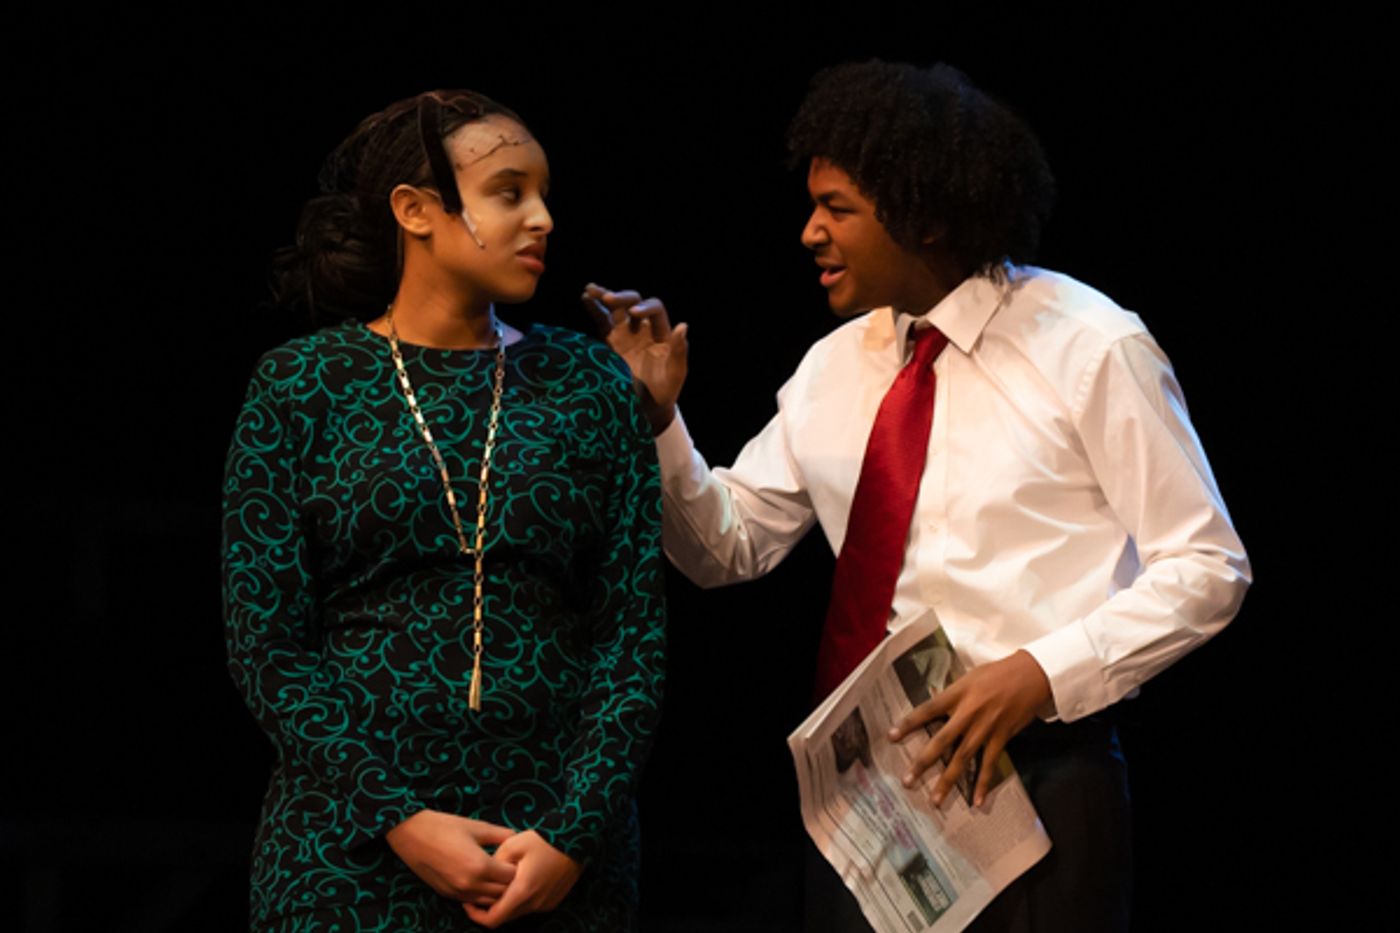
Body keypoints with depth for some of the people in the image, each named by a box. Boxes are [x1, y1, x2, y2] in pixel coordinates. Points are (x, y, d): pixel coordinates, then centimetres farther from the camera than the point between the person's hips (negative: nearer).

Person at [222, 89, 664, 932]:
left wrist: (575, 834, -9)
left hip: (564, 855, 2)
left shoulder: (587, 383, 6)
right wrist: (400, 820, -13)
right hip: (355, 853, -2)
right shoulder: (300, 388, 0)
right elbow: (267, 642, -4)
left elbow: (636, 624, 2)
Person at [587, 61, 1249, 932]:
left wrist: (1041, 674, -19)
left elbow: (1206, 567, -7)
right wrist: (654, 417, -2)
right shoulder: (835, 367, 10)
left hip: (1030, 779, -5)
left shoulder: (1088, 348, -7)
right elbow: (729, 546, 14)